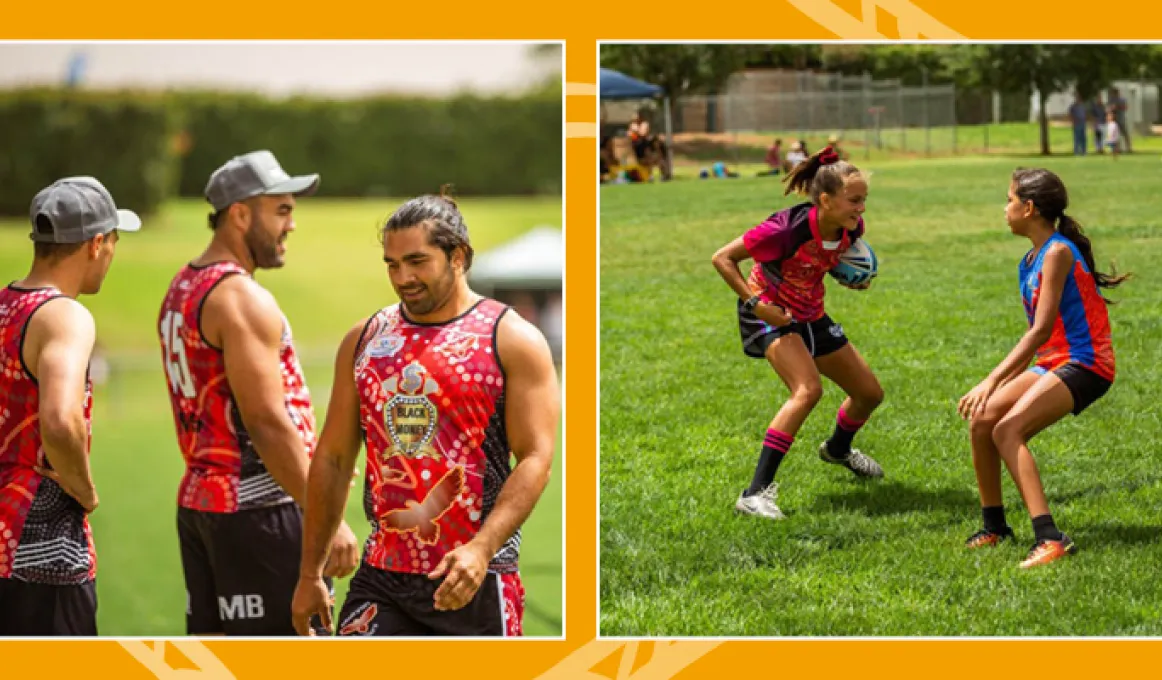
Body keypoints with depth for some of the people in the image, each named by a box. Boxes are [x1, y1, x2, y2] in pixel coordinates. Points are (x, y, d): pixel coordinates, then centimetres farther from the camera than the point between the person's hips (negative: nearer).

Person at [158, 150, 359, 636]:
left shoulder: (181, 291, 15)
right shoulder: (244, 299, -15)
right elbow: (267, 421, -21)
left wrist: (312, 472, 23)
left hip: (198, 499, 10)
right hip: (256, 506, -10)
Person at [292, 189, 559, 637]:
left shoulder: (512, 340, -2)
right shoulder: (363, 340, 11)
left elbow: (535, 460, -9)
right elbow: (332, 458, 15)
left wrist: (481, 549, -23)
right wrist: (310, 573, 12)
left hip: (474, 580, -3)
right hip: (381, 578, 3)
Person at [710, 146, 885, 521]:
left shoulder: (851, 229, -12)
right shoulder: (788, 229, -32)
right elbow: (723, 258, -23)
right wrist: (755, 302, -30)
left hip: (811, 316, 7)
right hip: (771, 315, -7)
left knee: (870, 392, 13)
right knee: (808, 390, -31)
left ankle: (838, 449, 49)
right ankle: (756, 492, -31)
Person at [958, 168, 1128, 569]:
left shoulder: (1057, 253, -17)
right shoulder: (1030, 261, 13)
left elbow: (1041, 330, -24)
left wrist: (991, 382, -29)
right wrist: (999, 383, 14)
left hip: (1083, 365, -9)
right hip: (1052, 362, 9)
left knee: (1007, 430, -24)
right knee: (981, 419, 2)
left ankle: (1050, 539, -30)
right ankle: (994, 527, 15)